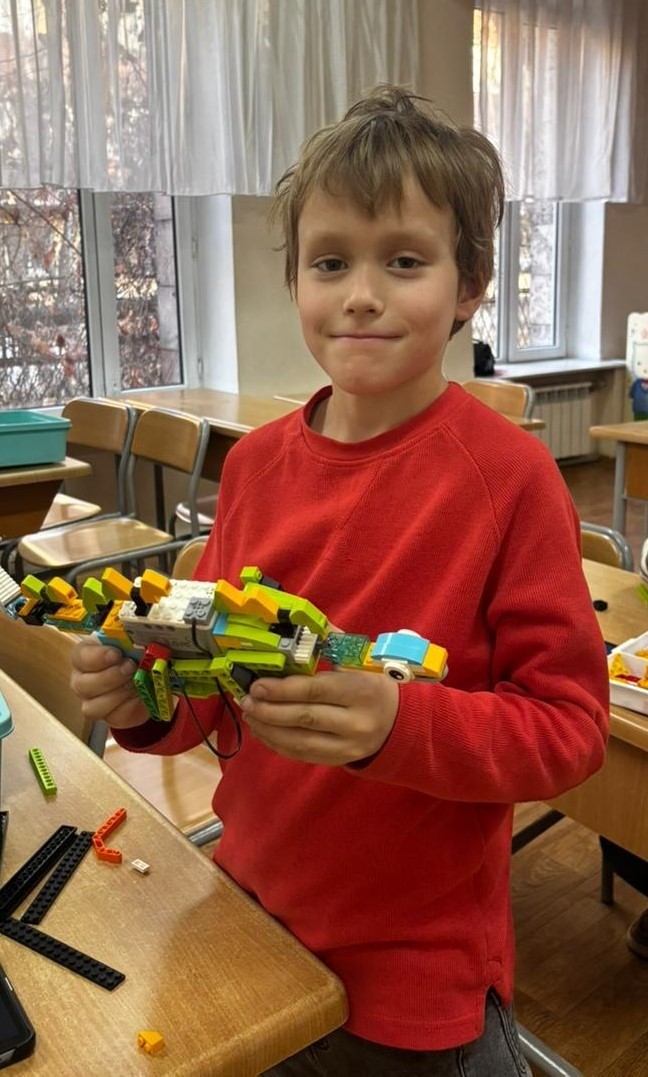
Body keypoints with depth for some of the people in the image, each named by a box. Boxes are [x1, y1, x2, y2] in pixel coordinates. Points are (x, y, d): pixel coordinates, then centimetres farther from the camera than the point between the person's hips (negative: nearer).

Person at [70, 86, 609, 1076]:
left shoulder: (510, 473, -18)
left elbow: (570, 727, -16)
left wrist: (397, 724, -31)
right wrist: (148, 701, -15)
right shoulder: (257, 463, -4)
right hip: (249, 918, 5)